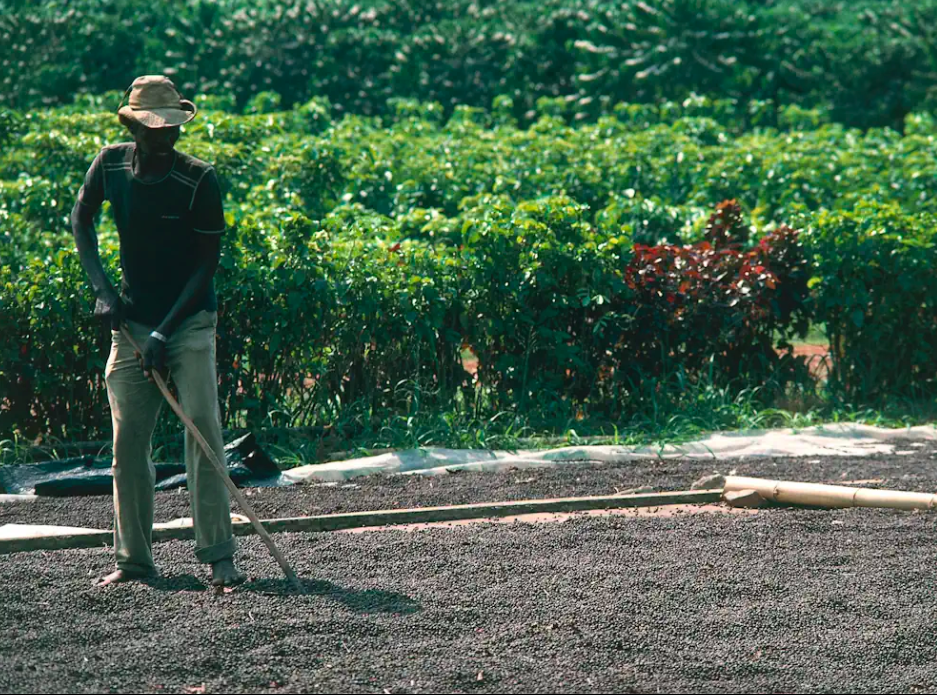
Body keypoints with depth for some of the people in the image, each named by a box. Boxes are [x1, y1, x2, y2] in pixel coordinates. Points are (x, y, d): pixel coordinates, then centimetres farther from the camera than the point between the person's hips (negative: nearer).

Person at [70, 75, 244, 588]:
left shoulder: (199, 180, -14)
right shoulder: (110, 165, -4)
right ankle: (134, 559, 10)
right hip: (131, 321, 4)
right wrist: (102, 290, -1)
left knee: (202, 426, -14)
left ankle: (219, 555, -11)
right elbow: (81, 221, 12)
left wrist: (166, 331, -17)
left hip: (189, 320, -3)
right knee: (128, 437, 1)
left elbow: (207, 262, -11)